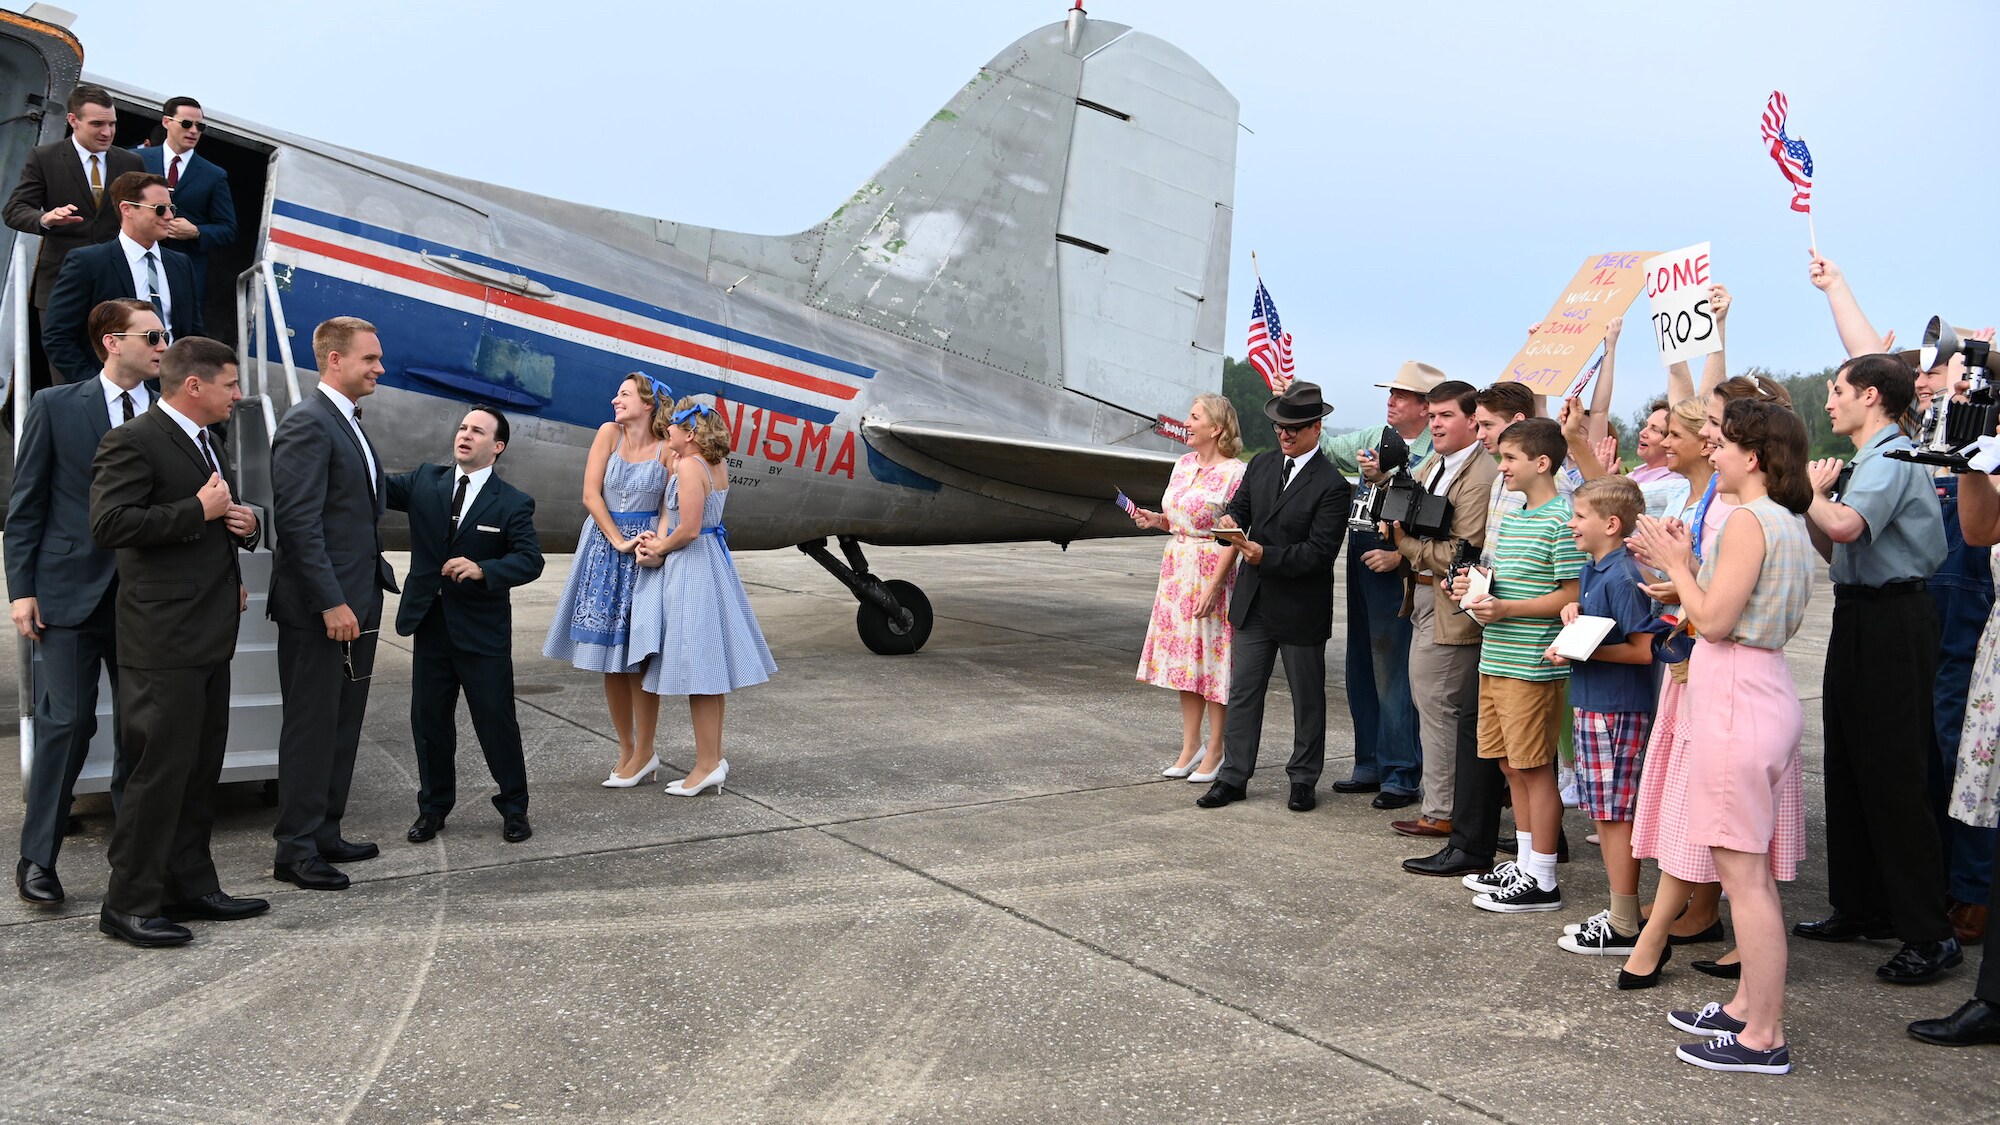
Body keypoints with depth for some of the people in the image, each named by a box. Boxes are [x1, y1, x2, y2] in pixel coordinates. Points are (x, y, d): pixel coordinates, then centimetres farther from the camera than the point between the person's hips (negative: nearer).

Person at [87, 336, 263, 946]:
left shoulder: (202, 443, 20)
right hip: (164, 641, -9)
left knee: (200, 769, 13)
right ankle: (129, 904, 5)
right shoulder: (133, 441, -10)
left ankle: (189, 885, 23)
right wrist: (199, 511, -18)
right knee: (160, 770, -5)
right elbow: (109, 524, -21)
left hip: (209, 638, 10)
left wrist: (242, 522, 10)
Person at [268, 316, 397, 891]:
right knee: (312, 727, -1)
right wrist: (331, 603, -22)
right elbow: (298, 522, -20)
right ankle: (296, 849, 8)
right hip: (320, 607, -9)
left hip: (353, 604, 9)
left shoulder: (348, 425, 17)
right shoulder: (308, 424, -14)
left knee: (342, 727, 15)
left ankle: (324, 834, 25)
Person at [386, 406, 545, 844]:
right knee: (429, 720, 10)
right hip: (430, 622, 3)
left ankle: (514, 808, 16)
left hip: (482, 628, -3)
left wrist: (483, 570, -27)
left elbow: (530, 560, -11)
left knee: (497, 721, 2)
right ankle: (433, 808, 24)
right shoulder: (424, 482, 5)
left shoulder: (513, 503, -5)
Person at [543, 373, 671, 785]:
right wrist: (619, 541, -9)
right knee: (609, 658, 6)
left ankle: (644, 753, 7)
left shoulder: (667, 449, -5)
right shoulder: (609, 433, 1)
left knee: (639, 656, -3)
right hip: (604, 546, 3)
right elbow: (591, 495, -2)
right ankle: (627, 750, 17)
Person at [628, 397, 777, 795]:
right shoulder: (718, 466, 11)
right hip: (713, 563, 10)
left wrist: (658, 549, -6)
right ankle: (715, 757, 21)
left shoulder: (689, 467, -17)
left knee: (696, 669, -5)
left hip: (691, 568, -10)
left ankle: (707, 765, 0)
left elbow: (689, 529, -20)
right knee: (710, 665, 14)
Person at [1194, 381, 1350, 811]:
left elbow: (1321, 551, -18)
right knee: (1242, 692, 8)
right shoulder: (1261, 465, 7)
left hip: (1301, 611, -5)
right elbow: (1240, 506, 9)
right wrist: (1230, 521, -15)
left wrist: (1266, 555, -25)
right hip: (1253, 603, 5)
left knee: (1307, 699, 10)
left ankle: (1303, 780, 23)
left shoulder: (1331, 486, -13)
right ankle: (1233, 776, 16)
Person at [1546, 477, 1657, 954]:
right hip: (1591, 704, 10)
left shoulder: (1622, 578, -17)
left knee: (1616, 815, -3)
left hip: (1617, 710, -10)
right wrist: (1574, 611, 4)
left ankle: (1623, 928, 5)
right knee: (1604, 814, 15)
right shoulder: (1591, 570, 11)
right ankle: (1619, 911, 26)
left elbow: (1644, 649, -20)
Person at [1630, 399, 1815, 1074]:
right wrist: (1687, 566, 13)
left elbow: (1714, 621, -17)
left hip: (1734, 695, -10)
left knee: (1742, 871, -5)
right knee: (1750, 869, 16)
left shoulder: (1749, 519, -15)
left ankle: (1763, 1037, 2)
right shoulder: (1789, 521, 14)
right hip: (1766, 690, 10)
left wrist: (1676, 564, -4)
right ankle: (1749, 1005, 26)